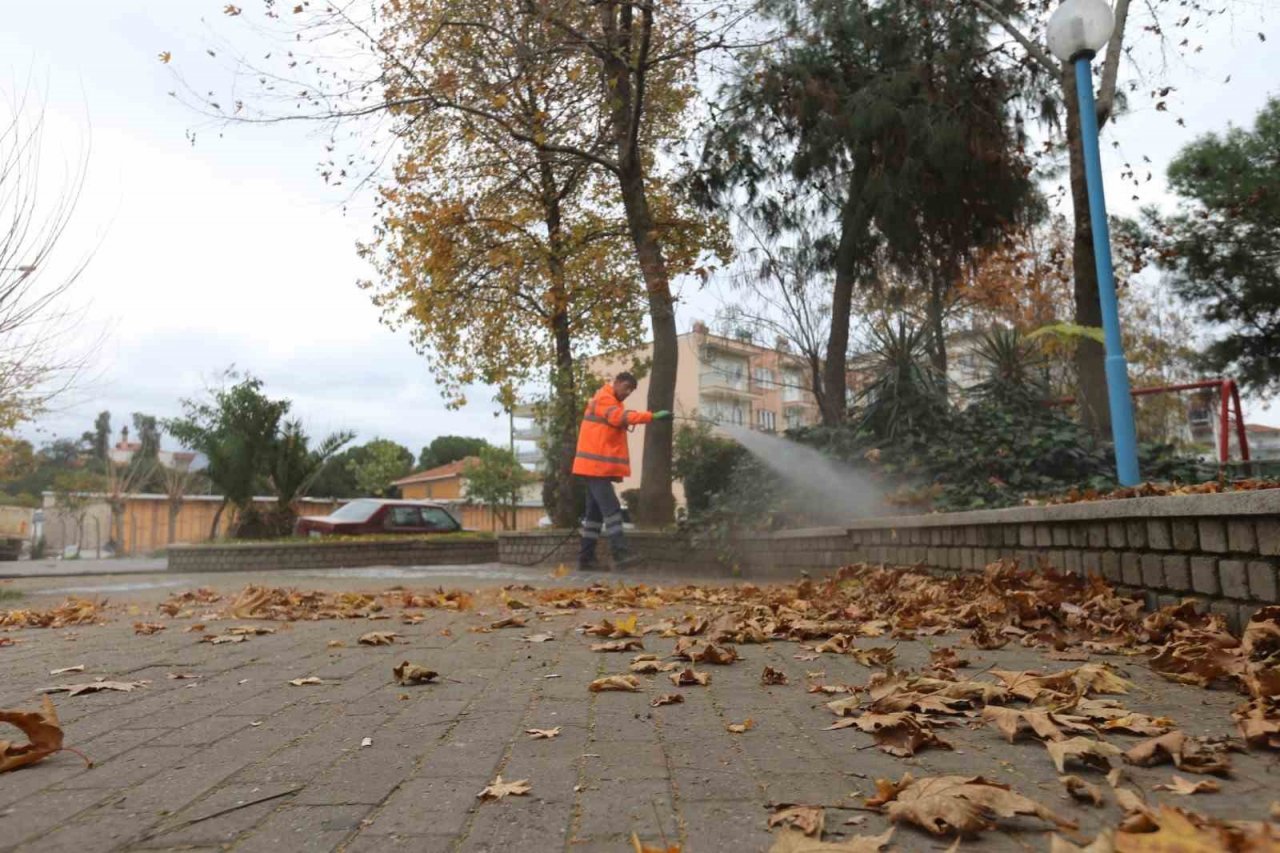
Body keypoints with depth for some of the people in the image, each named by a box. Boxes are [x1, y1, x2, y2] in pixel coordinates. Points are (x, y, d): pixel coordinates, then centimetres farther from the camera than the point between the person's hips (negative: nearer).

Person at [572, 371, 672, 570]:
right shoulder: (603, 399, -7)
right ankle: (620, 555, -22)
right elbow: (622, 417, -27)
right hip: (596, 466, -10)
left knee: (595, 512, 9)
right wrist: (652, 416, -36)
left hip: (599, 467, 10)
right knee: (611, 509, -16)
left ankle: (586, 558, 12)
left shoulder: (611, 403, 24)